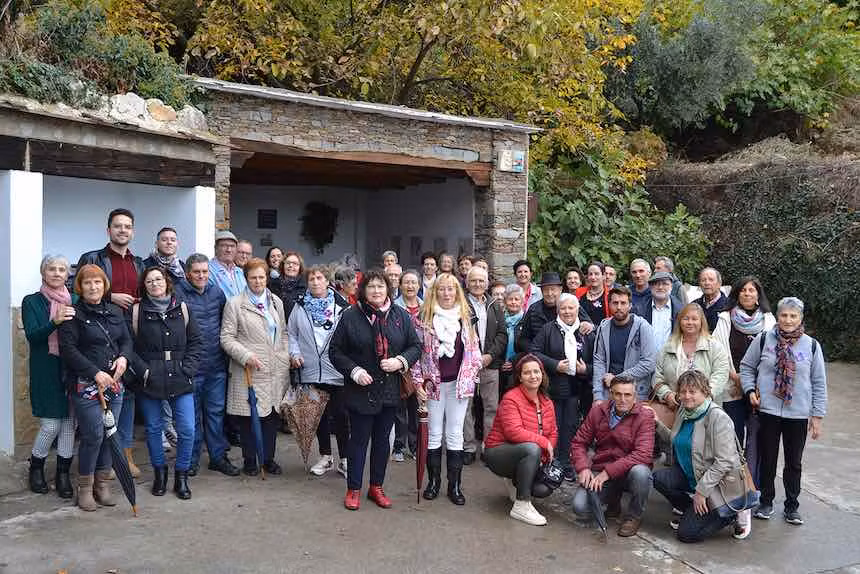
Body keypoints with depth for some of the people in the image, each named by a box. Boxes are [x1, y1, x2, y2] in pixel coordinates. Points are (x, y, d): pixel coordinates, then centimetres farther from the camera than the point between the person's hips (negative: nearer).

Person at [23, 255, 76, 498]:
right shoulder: (32, 302, 1)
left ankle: (63, 473, 20)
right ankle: (36, 468, 24)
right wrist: (55, 322, -27)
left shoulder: (75, 301, 9)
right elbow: (32, 336, -12)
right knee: (51, 425, -1)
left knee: (70, 423, 6)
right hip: (47, 371, -3)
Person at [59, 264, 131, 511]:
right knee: (93, 435, -6)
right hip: (86, 386, -5)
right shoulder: (73, 315, -4)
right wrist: (96, 373, -17)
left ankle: (102, 484, 20)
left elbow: (126, 340, 17)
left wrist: (124, 357, -5)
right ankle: (85, 488, 11)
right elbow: (68, 349, -10)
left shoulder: (115, 312, 13)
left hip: (114, 384, 5)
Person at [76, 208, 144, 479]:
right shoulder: (91, 259, 1)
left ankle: (126, 453, 20)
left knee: (128, 393, 10)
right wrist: (111, 297, -14)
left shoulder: (139, 264, 16)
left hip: (132, 338, 5)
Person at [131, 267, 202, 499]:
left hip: (180, 382, 1)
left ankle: (181, 475, 14)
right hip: (149, 382, -1)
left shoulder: (182, 309, 6)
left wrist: (187, 368, -3)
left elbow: (196, 342, 7)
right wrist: (141, 371, -8)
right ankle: (159, 472, 29)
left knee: (187, 430, -3)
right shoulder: (137, 311, 1)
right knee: (153, 428, 10)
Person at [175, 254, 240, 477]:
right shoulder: (178, 293, -8)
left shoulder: (217, 292, 7)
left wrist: (223, 349, 14)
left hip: (216, 364, 4)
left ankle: (218, 456, 21)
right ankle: (191, 459, 21)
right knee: (191, 414, 7)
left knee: (216, 411, 10)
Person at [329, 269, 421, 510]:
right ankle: (354, 489, 21)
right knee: (358, 440, 6)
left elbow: (415, 346, 8)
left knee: (382, 440, 14)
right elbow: (335, 351, -2)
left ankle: (377, 487, 29)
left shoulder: (401, 316, 2)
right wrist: (354, 370, -14)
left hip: (390, 390, 3)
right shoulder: (350, 316, -5)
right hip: (360, 390, -3)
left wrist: (401, 361, -11)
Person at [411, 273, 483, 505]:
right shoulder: (426, 318, 1)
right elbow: (417, 350, 2)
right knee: (434, 433, 7)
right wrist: (418, 381, -3)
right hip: (433, 383, 0)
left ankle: (455, 485, 12)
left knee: (455, 434, 4)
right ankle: (433, 481, 20)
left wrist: (469, 378, 4)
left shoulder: (466, 318, 6)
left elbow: (474, 351, 11)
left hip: (459, 384, 1)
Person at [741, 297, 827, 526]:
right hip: (767, 411, -1)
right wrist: (750, 389, -8)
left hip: (798, 414, 1)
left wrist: (817, 416, 2)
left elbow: (819, 384, 4)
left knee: (794, 463, 12)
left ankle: (792, 506, 27)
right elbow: (746, 367, 7)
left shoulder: (811, 346, 0)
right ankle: (766, 502, 27)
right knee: (767, 459, 10)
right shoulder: (763, 339, -3)